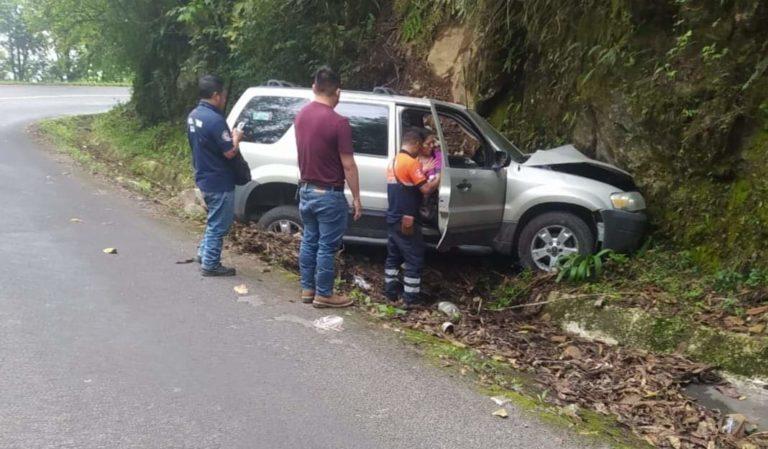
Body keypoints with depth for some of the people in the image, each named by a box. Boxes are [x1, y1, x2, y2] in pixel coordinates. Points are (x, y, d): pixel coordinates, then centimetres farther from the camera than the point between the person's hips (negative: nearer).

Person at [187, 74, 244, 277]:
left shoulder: (193, 115, 6)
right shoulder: (215, 119, -24)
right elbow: (230, 152, -21)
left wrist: (228, 136, 10)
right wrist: (236, 138, -3)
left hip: (204, 177, 9)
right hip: (219, 181, -9)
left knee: (215, 220, 25)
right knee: (219, 224, 4)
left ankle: (203, 252, 30)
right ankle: (210, 264, 12)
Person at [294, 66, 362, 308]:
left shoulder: (301, 115, 2)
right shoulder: (338, 122, -20)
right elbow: (348, 165, -17)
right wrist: (356, 198, -9)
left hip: (306, 189, 7)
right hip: (329, 194, -7)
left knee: (309, 240, 16)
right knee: (327, 246, 3)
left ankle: (307, 289, 25)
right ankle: (323, 294, 13)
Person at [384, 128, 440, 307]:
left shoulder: (394, 162, 12)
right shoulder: (411, 162, -16)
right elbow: (426, 189, -18)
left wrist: (422, 172, 18)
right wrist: (440, 178, -4)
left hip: (393, 218, 9)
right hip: (406, 221, -9)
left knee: (394, 256, 16)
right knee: (414, 260, -1)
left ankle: (391, 292, 22)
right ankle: (410, 299, 2)